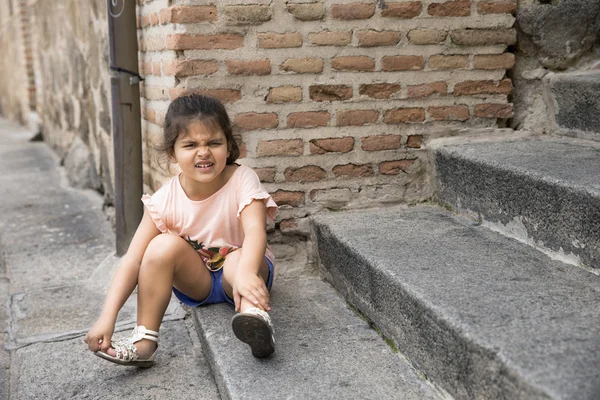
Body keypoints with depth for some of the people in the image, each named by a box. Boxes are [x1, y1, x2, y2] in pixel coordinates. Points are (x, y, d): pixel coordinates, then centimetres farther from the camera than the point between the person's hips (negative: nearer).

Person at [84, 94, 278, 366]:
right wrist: (107, 317, -32)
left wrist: (245, 273, -60)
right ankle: (144, 340, -21)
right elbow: (133, 259, -21)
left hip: (237, 271, -2)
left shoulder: (241, 180, -22)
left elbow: (255, 230, -38)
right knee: (164, 245, -26)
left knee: (239, 260, -34)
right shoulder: (165, 200, -17)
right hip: (196, 282, 2)